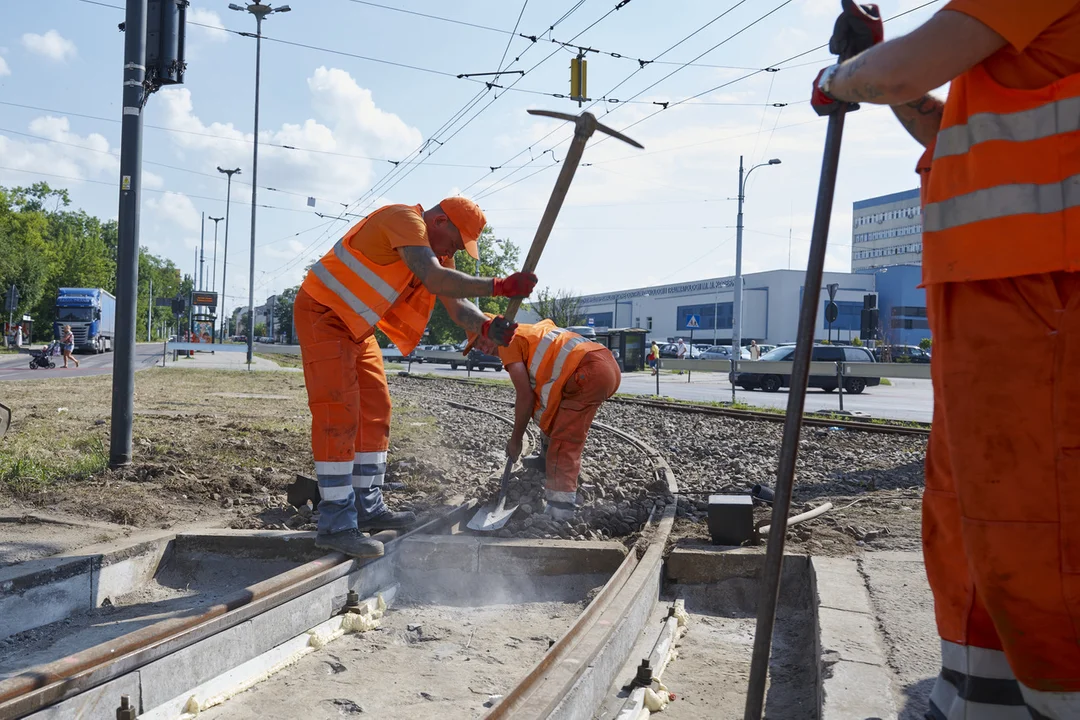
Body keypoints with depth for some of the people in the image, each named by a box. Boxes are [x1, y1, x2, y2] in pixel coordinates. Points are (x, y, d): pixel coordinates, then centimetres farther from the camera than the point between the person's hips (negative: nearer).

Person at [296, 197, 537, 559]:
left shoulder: (438, 249, 8)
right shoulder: (405, 220, -22)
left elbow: (455, 304, 0)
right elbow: (435, 280, -35)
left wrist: (486, 326, -19)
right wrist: (498, 286, -35)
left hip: (356, 326, 10)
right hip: (322, 314, -10)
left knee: (374, 410, 9)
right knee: (339, 411, -15)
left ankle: (368, 508, 17)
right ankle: (336, 525, -12)